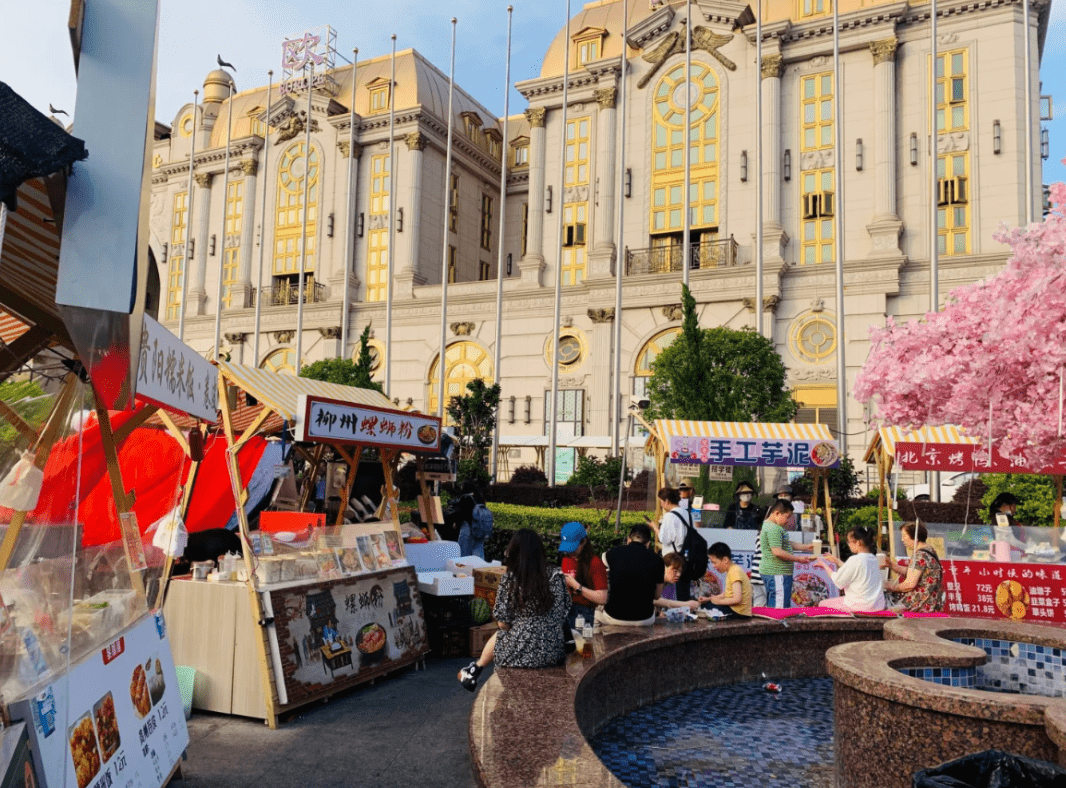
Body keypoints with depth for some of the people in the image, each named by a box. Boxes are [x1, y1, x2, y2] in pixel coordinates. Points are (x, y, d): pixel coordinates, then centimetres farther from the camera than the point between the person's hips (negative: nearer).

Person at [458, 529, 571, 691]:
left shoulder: (509, 579, -14)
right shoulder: (556, 576, -6)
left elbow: (503, 624, -10)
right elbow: (563, 615, 5)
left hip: (518, 654, -2)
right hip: (552, 654, 3)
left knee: (498, 635, 32)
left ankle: (474, 671, 50)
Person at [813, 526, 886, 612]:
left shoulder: (855, 559, -17)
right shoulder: (874, 559, 8)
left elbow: (838, 581, -9)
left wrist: (825, 566, 3)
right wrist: (837, 561, 24)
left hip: (861, 606, -9)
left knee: (822, 604, 1)